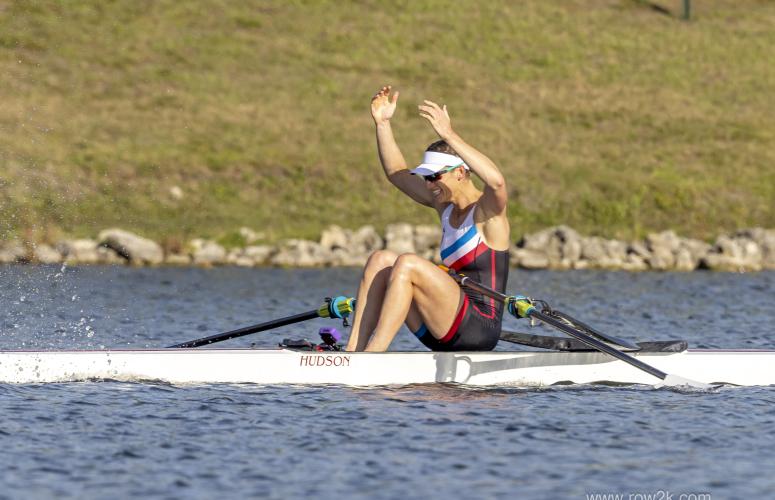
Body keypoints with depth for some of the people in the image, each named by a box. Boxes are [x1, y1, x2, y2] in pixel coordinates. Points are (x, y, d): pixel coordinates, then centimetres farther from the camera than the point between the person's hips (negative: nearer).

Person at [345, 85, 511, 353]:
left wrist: (448, 135, -35)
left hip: (479, 328, -8)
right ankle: (353, 351, -18)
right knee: (380, 260, -5)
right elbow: (397, 173, 22)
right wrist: (382, 123, 11)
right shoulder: (446, 205, 16)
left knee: (407, 264, -25)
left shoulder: (486, 211, -7)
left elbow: (496, 181, -31)